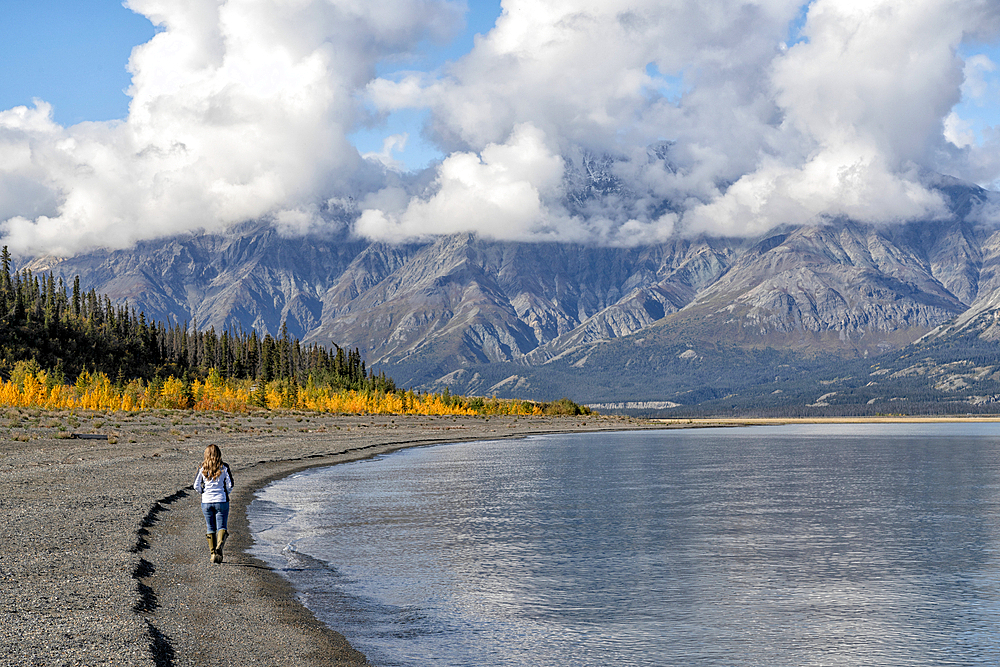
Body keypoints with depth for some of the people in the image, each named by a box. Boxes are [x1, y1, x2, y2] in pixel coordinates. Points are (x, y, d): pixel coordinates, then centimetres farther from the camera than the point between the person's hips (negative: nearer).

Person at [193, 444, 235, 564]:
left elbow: (196, 486, -1)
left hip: (206, 501, 1)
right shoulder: (224, 467, -3)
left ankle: (212, 554, 9)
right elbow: (230, 484, -4)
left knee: (210, 528, 11)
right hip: (221, 501, -1)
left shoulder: (202, 468, 0)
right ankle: (220, 544, -27)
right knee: (221, 526, 2)